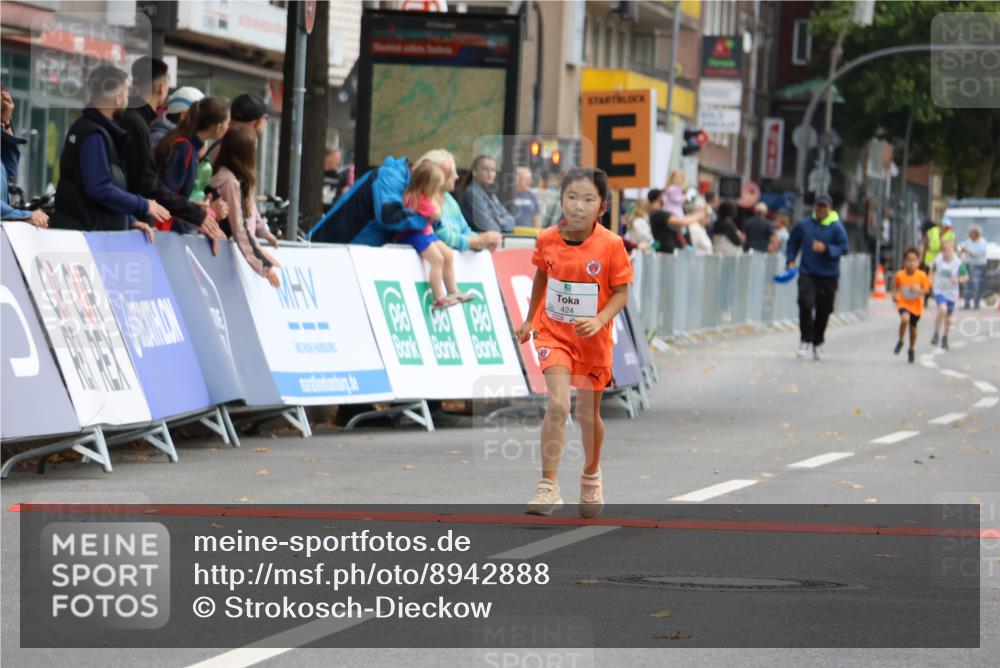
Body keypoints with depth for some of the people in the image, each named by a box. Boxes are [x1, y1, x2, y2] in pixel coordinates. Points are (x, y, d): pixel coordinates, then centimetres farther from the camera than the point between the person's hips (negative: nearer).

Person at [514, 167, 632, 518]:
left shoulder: (611, 245, -16)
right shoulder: (547, 239, -8)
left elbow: (620, 293, -8)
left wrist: (599, 320, -25)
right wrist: (529, 319, 20)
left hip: (593, 340, 0)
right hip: (554, 332, 0)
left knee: (588, 414, 13)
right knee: (557, 405, -19)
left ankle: (591, 475, 40)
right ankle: (548, 487, -16)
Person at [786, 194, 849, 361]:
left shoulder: (836, 227, -6)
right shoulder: (804, 225, 2)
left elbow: (843, 248, -8)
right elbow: (793, 241, 17)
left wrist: (826, 248, -22)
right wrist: (791, 260, 7)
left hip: (828, 276, -1)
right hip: (807, 273, 1)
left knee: (823, 311, 7)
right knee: (806, 304, -18)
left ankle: (817, 343, 25)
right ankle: (805, 340, -7)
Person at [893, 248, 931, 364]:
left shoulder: (921, 275, -14)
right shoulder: (900, 275, -13)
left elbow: (926, 289, -6)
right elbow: (895, 287, 4)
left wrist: (919, 291, -27)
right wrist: (895, 295, -14)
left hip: (916, 305, 1)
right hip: (903, 303, -1)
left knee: (913, 327, 14)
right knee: (905, 319, -30)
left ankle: (912, 350, 38)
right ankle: (900, 342, -6)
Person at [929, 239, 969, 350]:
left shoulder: (958, 263, -11)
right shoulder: (938, 260, -9)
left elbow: (966, 277, -1)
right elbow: (932, 270, 11)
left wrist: (958, 279, -21)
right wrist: (932, 282, -1)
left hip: (952, 292, 1)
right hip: (939, 291, -1)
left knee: (948, 317, 12)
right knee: (942, 309, -27)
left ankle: (945, 338, 36)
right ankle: (936, 334, -11)